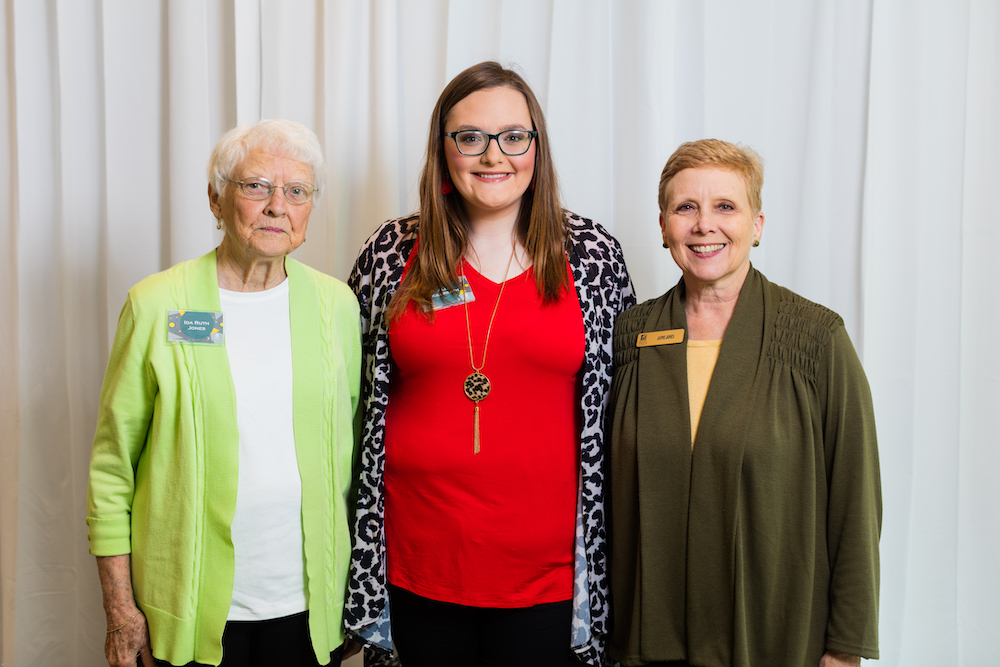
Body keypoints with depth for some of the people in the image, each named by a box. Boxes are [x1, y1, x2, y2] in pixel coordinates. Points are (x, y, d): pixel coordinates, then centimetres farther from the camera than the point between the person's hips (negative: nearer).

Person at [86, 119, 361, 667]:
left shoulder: (337, 304, 2)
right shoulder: (156, 305, -6)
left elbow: (354, 448, 8)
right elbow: (112, 464, -2)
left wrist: (360, 591, 8)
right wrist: (120, 608, -3)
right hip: (190, 610, -2)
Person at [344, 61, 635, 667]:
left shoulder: (594, 255, -1)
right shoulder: (391, 254, 1)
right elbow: (355, 399, 8)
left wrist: (610, 536, 3)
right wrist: (356, 540, 6)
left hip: (548, 568, 0)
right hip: (418, 564, 1)